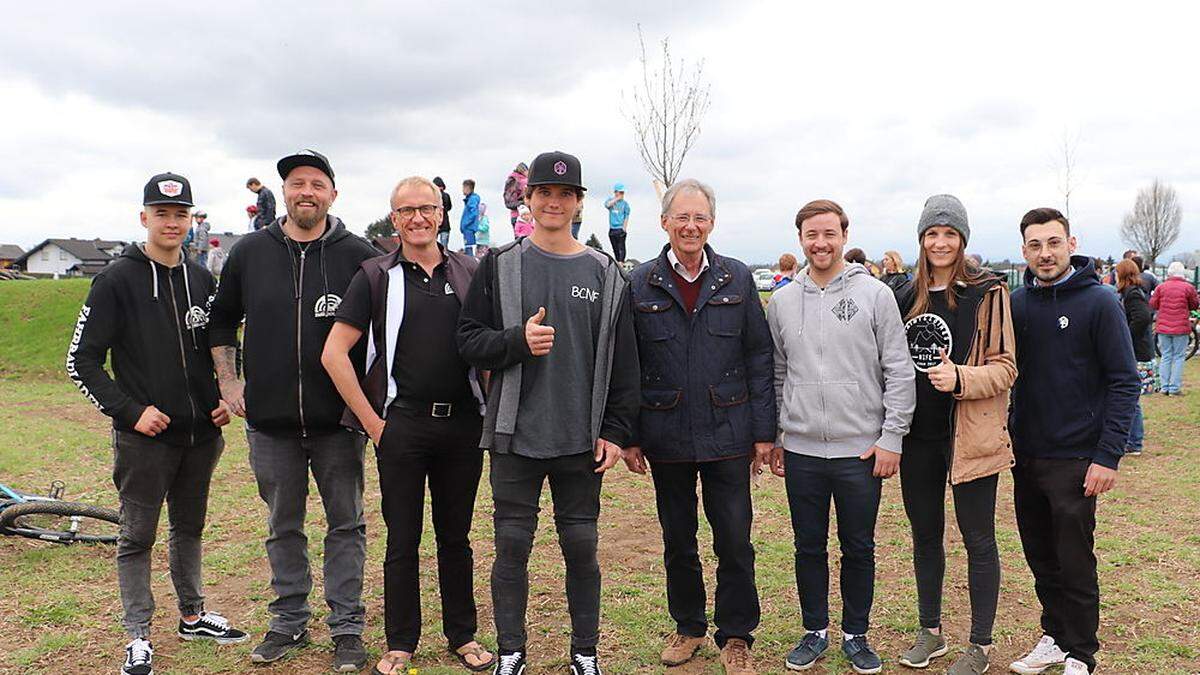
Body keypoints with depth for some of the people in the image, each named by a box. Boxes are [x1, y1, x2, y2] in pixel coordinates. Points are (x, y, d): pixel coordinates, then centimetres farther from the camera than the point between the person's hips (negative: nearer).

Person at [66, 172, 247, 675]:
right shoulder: (117, 280, -6)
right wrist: (131, 411, -15)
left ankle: (193, 616, 32)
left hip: (201, 434, 5)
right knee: (137, 537, 5)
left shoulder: (201, 279, 8)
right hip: (144, 437, -4)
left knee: (189, 528, 17)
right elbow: (82, 360, -7)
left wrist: (227, 399, 5)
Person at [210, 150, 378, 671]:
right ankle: (289, 623, 29)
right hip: (269, 421, 3)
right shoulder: (250, 252, 4)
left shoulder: (358, 255, -4)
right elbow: (221, 320, 16)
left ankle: (347, 629, 18)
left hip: (340, 420, -2)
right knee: (283, 527, 14)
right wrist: (227, 383, 7)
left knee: (346, 526, 7)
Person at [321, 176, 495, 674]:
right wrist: (372, 422, -7)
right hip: (401, 424, -2)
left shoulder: (470, 273, 6)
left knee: (456, 536, 13)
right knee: (403, 541, 8)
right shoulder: (376, 275, 0)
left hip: (463, 424, 2)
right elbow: (334, 354, -4)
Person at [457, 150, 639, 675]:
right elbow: (469, 340, 0)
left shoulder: (606, 275, 5)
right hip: (514, 436, 0)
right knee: (512, 545, 7)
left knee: (581, 546, 9)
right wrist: (518, 340, -18)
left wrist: (616, 432, 0)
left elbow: (624, 363, 5)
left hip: (582, 441, 1)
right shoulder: (500, 266, 3)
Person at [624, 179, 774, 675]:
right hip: (666, 438, 1)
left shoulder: (737, 279, 2)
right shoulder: (640, 284, 0)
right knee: (677, 540, 14)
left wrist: (764, 430, -2)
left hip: (727, 434, 0)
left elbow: (760, 358, 2)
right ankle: (688, 626, 33)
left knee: (735, 541, 5)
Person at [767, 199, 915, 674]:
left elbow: (899, 372, -4)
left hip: (861, 451, -2)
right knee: (809, 547, 12)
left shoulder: (875, 295, -3)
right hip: (801, 451, 3)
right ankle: (815, 631, 29)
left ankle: (856, 635, 27)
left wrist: (891, 438, -8)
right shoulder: (782, 302, 6)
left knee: (859, 548, 10)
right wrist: (773, 437, 9)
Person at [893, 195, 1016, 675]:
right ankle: (931, 632, 31)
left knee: (978, 539, 5)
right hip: (918, 435, 5)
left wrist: (961, 378, -25)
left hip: (970, 435, -5)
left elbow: (1005, 368, -7)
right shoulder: (907, 296, 8)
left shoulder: (987, 292, -6)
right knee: (925, 534, 15)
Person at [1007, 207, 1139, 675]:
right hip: (1024, 456, 5)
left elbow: (1124, 382, -10)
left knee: (1075, 564, 5)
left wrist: (1108, 456, -15)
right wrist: (1006, 437, 5)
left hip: (1075, 459, -5)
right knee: (1040, 558, 15)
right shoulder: (1017, 303, 5)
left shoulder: (1098, 302, -9)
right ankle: (1054, 637, 32)